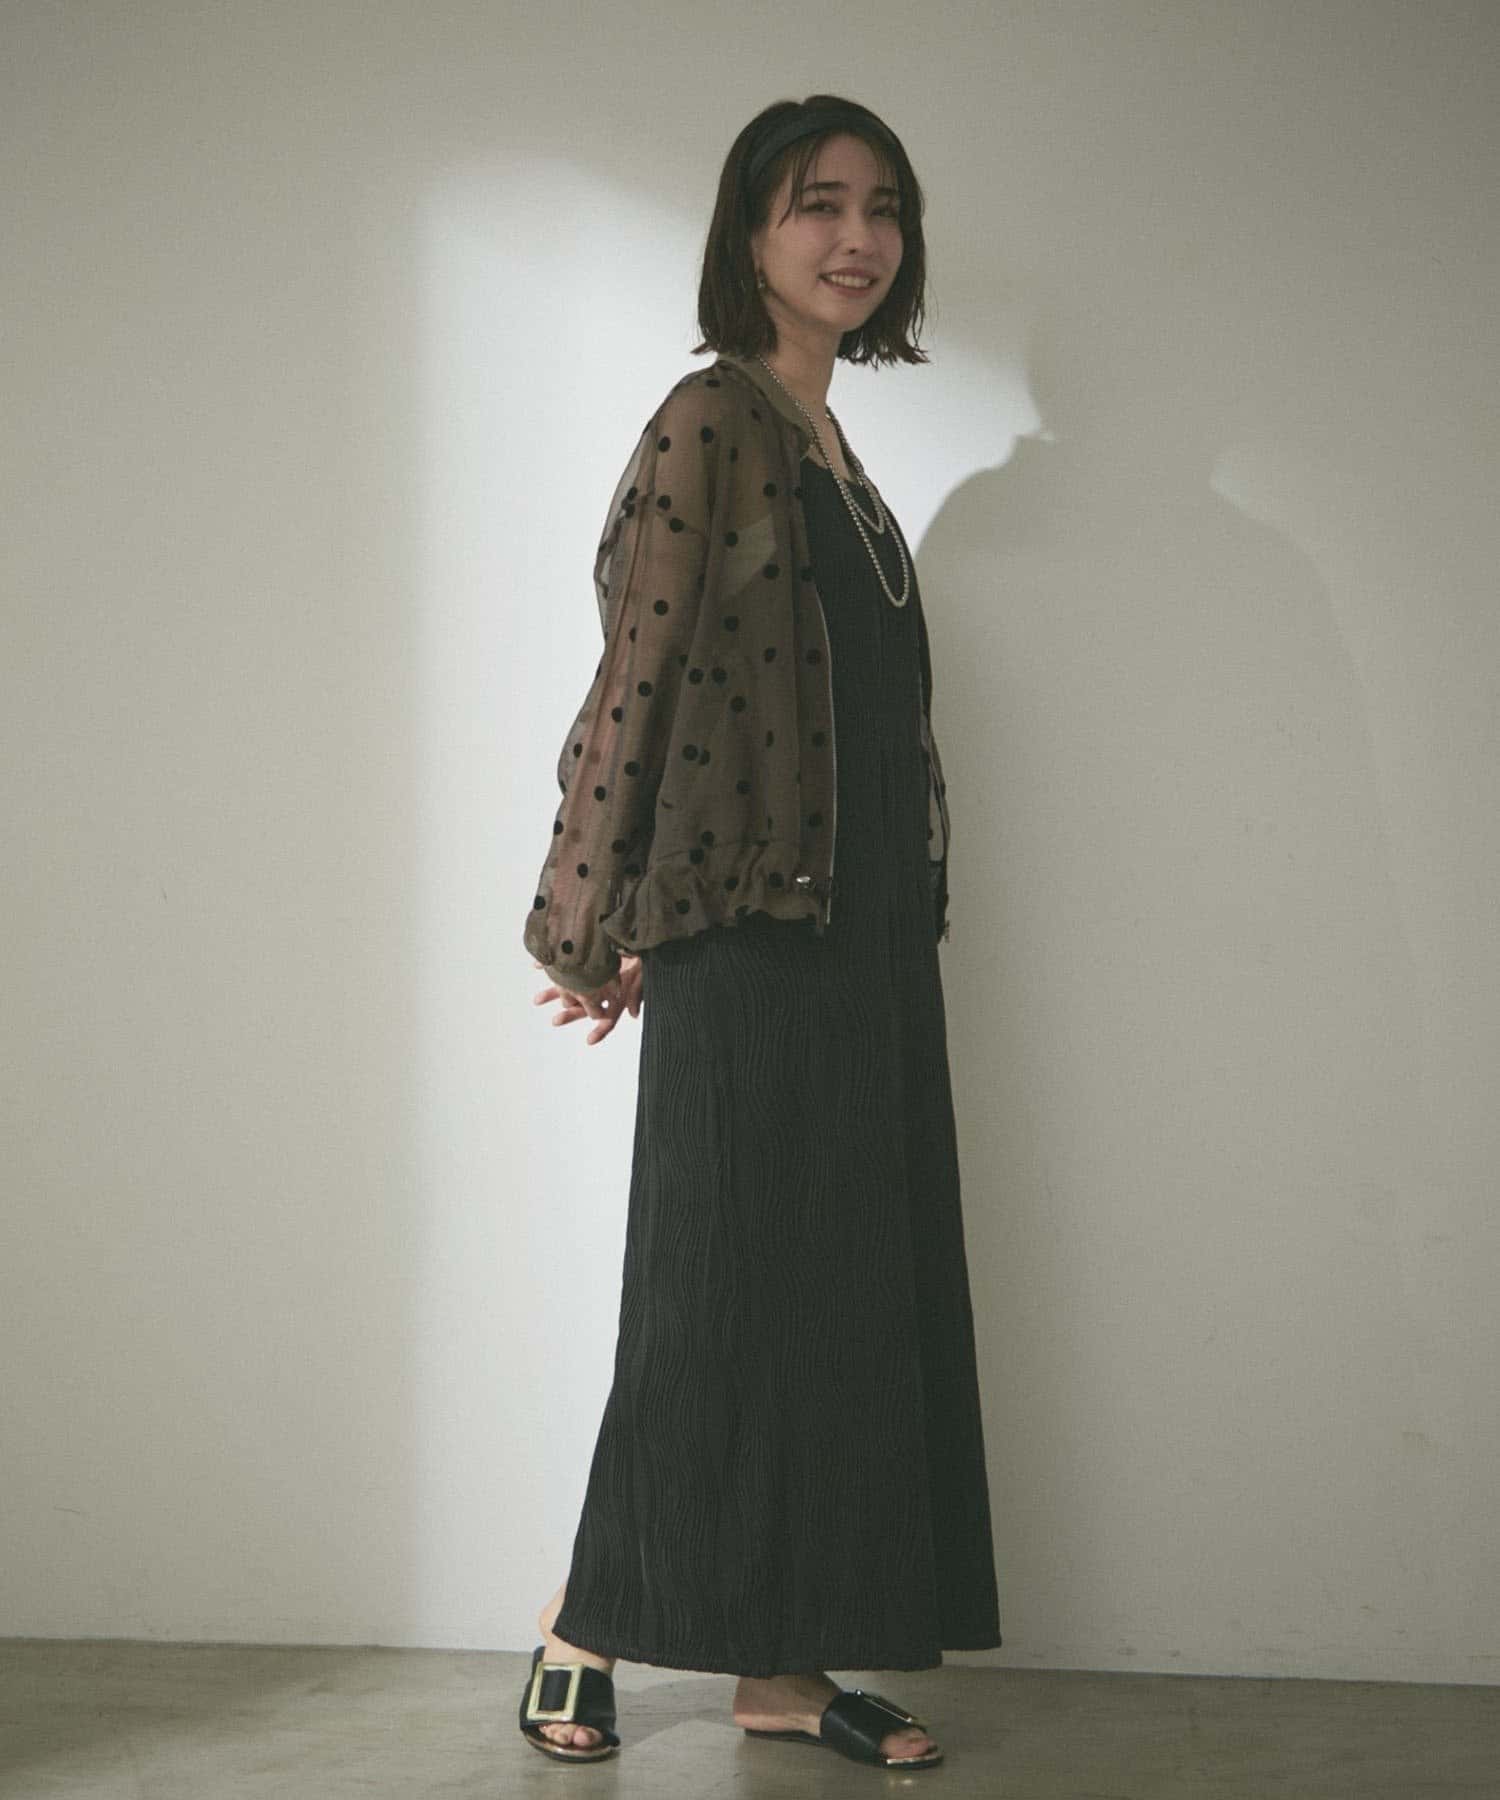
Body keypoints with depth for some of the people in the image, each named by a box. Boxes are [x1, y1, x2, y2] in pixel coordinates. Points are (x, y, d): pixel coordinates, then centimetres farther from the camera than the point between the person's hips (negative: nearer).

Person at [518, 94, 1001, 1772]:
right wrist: (591, 929, -10)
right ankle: (585, 1624, 16)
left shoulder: (831, 449, 17)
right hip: (750, 949, -8)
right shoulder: (713, 421, -8)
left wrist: (907, 912, 15)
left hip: (866, 941, 8)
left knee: (856, 1298, 7)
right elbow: (637, 675, -11)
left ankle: (785, 1664, 15)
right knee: (729, 1299, -1)